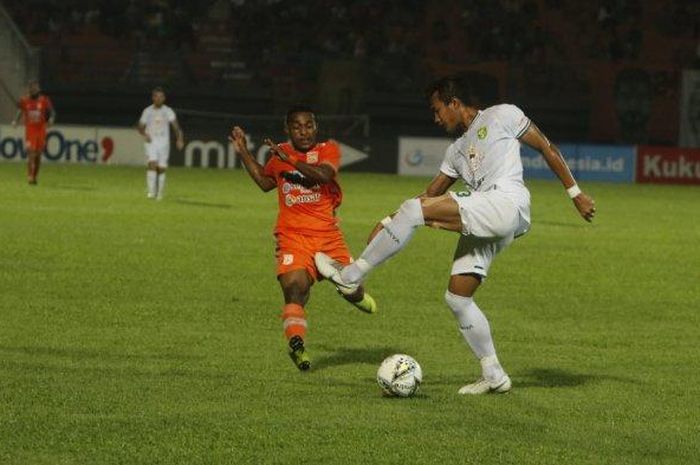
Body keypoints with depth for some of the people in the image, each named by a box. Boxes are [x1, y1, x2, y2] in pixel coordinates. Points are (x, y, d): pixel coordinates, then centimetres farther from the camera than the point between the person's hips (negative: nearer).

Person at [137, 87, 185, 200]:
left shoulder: (168, 111, 0)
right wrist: (144, 134, -14)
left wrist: (179, 139, -24)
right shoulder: (147, 111, 2)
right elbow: (140, 127, 9)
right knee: (152, 164, -20)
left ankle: (160, 194, 18)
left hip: (164, 143, 1)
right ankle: (151, 191, -23)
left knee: (161, 168, 4)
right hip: (151, 142, -1)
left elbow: (175, 126, -9)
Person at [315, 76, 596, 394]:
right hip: (483, 224, 9)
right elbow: (430, 195, 30)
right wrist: (388, 224, 19)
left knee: (414, 209, -19)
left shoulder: (502, 116, 12)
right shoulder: (457, 151, 31)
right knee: (457, 297, 3)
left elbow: (547, 148, 12)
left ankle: (352, 276, -13)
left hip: (506, 203, -9)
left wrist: (575, 193, 7)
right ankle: (494, 376, 9)